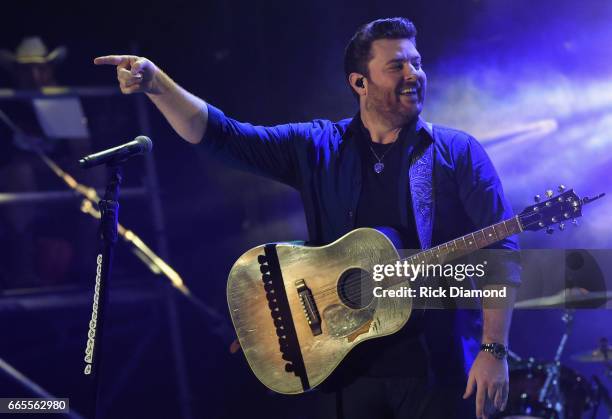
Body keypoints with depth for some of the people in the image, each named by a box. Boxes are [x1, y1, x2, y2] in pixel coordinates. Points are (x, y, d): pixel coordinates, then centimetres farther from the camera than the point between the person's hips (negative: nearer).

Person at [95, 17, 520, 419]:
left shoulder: (456, 152, 1)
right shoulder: (319, 148, 9)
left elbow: (499, 251, -5)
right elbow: (219, 133, 4)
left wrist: (494, 350, -15)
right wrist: (157, 84, -11)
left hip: (436, 366, -3)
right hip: (346, 366, 3)